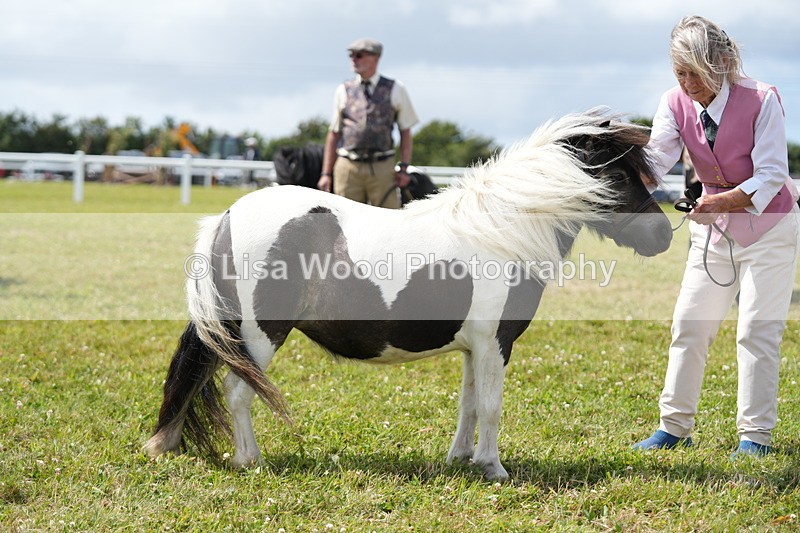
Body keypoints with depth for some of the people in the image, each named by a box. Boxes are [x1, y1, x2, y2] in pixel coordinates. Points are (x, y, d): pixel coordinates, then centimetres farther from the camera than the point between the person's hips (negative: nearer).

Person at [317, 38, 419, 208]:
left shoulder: (395, 90, 7)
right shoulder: (343, 91, 11)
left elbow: (405, 132, 8)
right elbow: (333, 133, 13)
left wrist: (403, 168, -2)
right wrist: (326, 173, 8)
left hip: (383, 168, -1)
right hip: (348, 168, 1)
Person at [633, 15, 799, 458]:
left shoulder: (761, 100, -22)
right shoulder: (677, 103, -10)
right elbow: (656, 157, -24)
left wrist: (726, 200, -44)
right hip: (712, 226, 4)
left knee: (757, 329, -5)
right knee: (689, 323, 3)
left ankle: (755, 434, 4)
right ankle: (674, 426, 13)